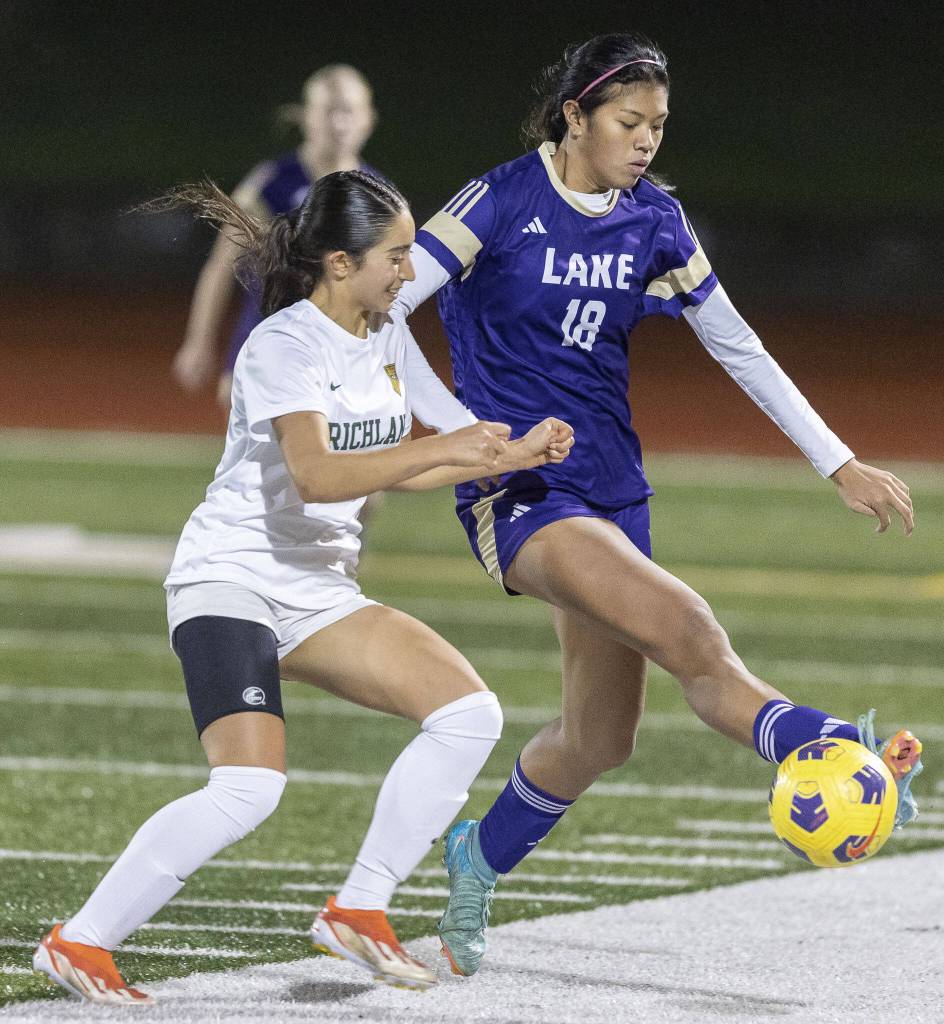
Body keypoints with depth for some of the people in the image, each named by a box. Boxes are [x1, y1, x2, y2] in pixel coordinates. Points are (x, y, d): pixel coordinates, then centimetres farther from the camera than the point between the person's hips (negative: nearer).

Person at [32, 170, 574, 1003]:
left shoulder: (388, 337, 10)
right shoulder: (284, 346, -16)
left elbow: (398, 469, 20)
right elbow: (317, 475, -31)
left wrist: (516, 455, 9)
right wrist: (442, 449, -35)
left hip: (320, 592, 8)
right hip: (230, 580, -8)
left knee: (470, 713, -7)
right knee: (250, 788, -26)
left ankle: (360, 910, 0)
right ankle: (80, 943, -13)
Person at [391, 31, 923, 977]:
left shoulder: (653, 222, 7)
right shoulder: (502, 203, -9)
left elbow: (738, 348, 15)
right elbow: (380, 308, -12)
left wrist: (840, 465, 13)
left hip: (609, 486, 7)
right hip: (516, 490, -7)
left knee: (599, 739, 8)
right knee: (686, 631, -29)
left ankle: (479, 861, 33)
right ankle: (841, 753, -48)